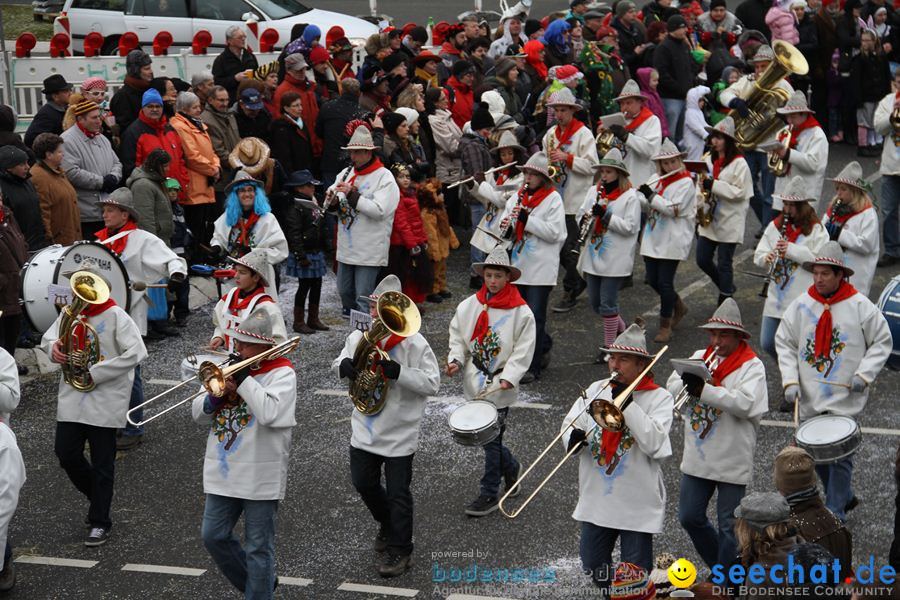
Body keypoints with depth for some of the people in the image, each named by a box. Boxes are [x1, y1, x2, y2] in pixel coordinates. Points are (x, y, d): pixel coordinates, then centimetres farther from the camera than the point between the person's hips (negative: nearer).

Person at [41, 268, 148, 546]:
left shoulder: (115, 316, -12)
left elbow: (136, 353, -19)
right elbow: (48, 338, 18)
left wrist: (95, 373, -20)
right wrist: (53, 347, -8)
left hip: (105, 401, -6)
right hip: (72, 398, 6)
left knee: (102, 463, 2)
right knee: (66, 453, 7)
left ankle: (100, 523, 13)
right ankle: (99, 502, 31)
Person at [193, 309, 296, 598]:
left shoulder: (281, 373, -8)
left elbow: (270, 413, -26)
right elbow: (198, 414, 10)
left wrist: (244, 379, -19)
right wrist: (215, 396, -11)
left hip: (259, 478, -7)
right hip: (224, 473, 7)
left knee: (258, 548, 3)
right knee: (213, 536, 11)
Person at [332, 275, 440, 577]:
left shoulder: (413, 342, -17)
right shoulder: (359, 336, -1)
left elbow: (432, 382, -19)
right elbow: (341, 363, 14)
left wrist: (399, 372, -31)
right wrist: (342, 366, -11)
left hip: (399, 434, -6)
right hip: (364, 429, 6)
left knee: (397, 492, 2)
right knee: (363, 483, 19)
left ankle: (400, 551, 17)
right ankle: (388, 525, 45)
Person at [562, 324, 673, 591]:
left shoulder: (659, 398, -8)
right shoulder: (595, 389, 5)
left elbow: (653, 443, -21)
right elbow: (570, 424, 3)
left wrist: (627, 403, -22)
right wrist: (574, 436, -20)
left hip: (636, 504, -5)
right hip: (596, 499, 5)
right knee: (593, 565, 16)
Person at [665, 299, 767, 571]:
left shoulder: (752, 366, -10)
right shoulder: (699, 356, 8)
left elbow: (744, 403, -24)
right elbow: (672, 387, 5)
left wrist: (703, 389, -30)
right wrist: (688, 382, -18)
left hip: (732, 461, -6)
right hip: (697, 457, 6)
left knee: (728, 527, 3)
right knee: (689, 517, 13)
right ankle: (718, 566, 33)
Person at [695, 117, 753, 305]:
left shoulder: (739, 163, -10)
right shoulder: (709, 160, 9)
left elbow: (740, 192, -16)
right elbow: (701, 185, 15)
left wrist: (714, 185, -22)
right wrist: (699, 203, -5)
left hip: (729, 222, -6)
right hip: (709, 219, 7)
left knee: (724, 264, 0)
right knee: (703, 260, 9)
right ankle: (727, 287, 30)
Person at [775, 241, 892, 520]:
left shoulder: (860, 306, -7)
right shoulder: (801, 305, -1)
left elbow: (882, 342, 1)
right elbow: (784, 342, 5)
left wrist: (864, 374, -11)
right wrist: (790, 380, -6)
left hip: (845, 399, -4)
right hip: (810, 397, 4)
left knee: (840, 457, -3)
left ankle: (835, 513, 8)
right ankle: (844, 497, 36)